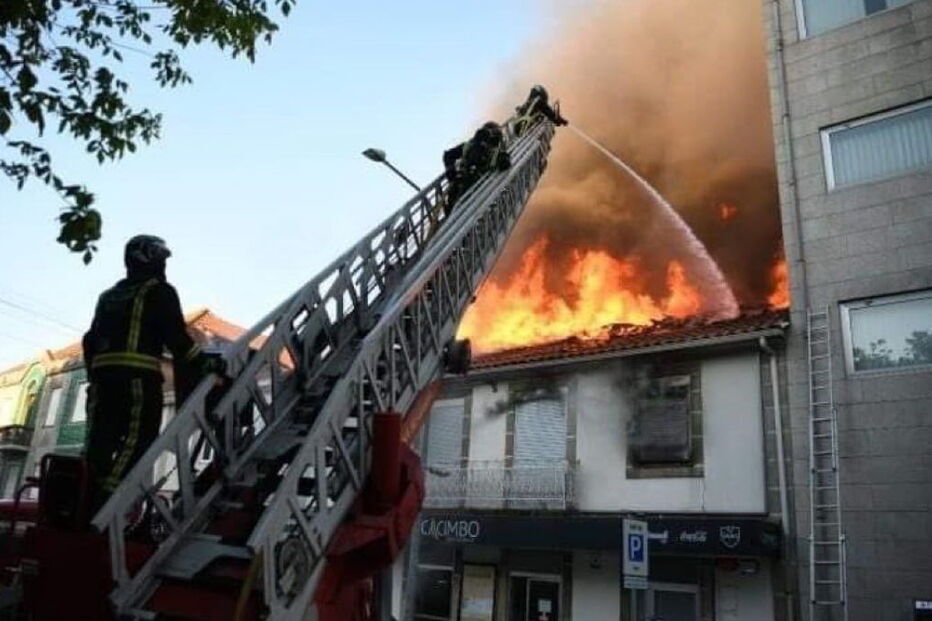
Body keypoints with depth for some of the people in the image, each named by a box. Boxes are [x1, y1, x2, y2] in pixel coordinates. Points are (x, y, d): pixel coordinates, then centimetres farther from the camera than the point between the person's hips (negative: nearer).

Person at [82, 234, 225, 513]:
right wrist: (205, 363, 0)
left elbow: (90, 340, 23)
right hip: (138, 377, -7)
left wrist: (95, 375, 27)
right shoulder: (159, 291, 4)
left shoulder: (109, 296, 26)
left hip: (102, 375, 7)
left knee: (100, 444, 6)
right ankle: (101, 508, -19)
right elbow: (176, 337, -6)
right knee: (138, 442, -9)